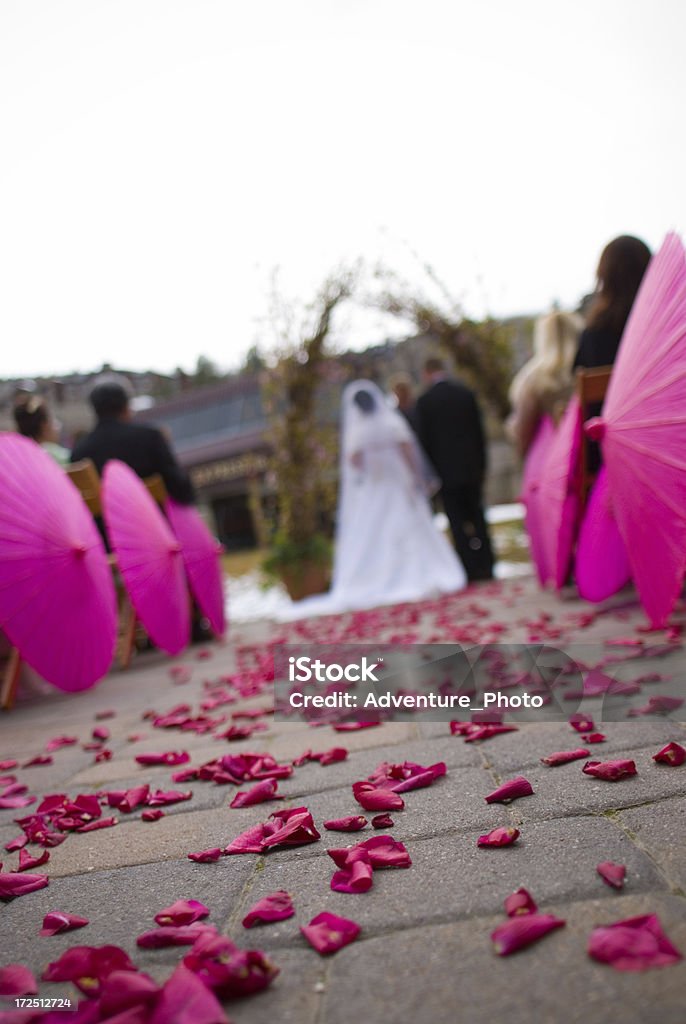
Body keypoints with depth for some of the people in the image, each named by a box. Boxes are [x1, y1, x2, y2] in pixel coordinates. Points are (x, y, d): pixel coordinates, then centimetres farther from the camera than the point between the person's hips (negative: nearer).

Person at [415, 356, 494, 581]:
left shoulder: (424, 401, -7)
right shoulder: (466, 392, 4)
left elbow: (424, 440, -5)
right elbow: (479, 431, 6)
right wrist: (481, 465, 13)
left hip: (446, 470, -4)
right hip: (471, 467, 4)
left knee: (458, 521, 0)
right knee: (477, 516, 11)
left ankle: (470, 569, 0)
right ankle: (485, 566, 13)